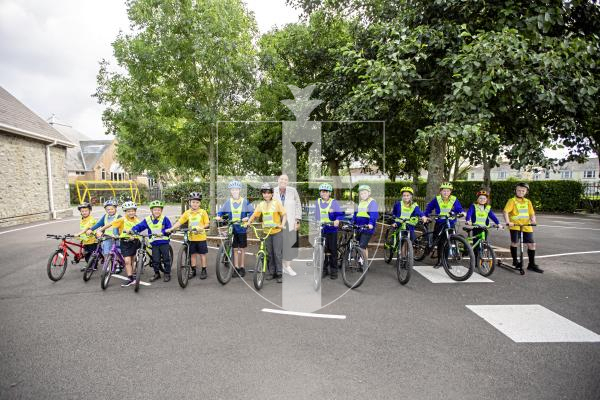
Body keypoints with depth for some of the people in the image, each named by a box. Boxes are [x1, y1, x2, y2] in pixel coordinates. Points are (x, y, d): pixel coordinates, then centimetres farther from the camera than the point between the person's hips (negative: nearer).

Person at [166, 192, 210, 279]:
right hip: (191, 238, 3)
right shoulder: (187, 213, 1)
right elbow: (179, 222, -4)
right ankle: (193, 270, 24)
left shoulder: (203, 212, -5)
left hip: (201, 237, -2)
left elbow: (207, 224, -5)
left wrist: (202, 227, -25)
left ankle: (204, 270, 17)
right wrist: (171, 229, -16)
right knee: (193, 254, 12)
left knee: (202, 254, 6)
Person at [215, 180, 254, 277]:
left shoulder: (245, 201, -3)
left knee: (242, 248, 7)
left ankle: (242, 267, 18)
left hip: (242, 228, -2)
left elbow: (251, 212, -3)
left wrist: (247, 218, -19)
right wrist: (218, 216, -9)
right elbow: (221, 211, 10)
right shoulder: (228, 202, 4)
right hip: (232, 229, 2)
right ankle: (236, 267, 18)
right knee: (235, 249, 9)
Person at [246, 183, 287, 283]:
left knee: (277, 253, -5)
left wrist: (282, 225, -19)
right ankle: (272, 272, 21)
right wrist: (248, 223, -14)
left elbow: (284, 214, -4)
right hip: (266, 232, 4)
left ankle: (279, 274, 4)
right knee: (269, 254, 10)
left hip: (276, 232, -3)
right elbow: (254, 215, 2)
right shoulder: (261, 204, 5)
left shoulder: (277, 203, -4)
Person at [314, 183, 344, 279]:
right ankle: (324, 269, 16)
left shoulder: (334, 202, -2)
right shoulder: (318, 202, 9)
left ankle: (333, 270, 12)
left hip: (331, 230, -3)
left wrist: (337, 220, -29)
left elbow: (340, 213, -11)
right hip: (320, 230, 3)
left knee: (333, 250, 1)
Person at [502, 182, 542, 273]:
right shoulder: (512, 201, -3)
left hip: (526, 226, 4)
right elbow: (506, 212, -14)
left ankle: (532, 264, 14)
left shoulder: (528, 202, 12)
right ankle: (515, 260, 13)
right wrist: (508, 222, -26)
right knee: (515, 242, -10)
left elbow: (532, 213, 10)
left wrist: (533, 220, -11)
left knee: (532, 244, 3)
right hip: (515, 225, -4)